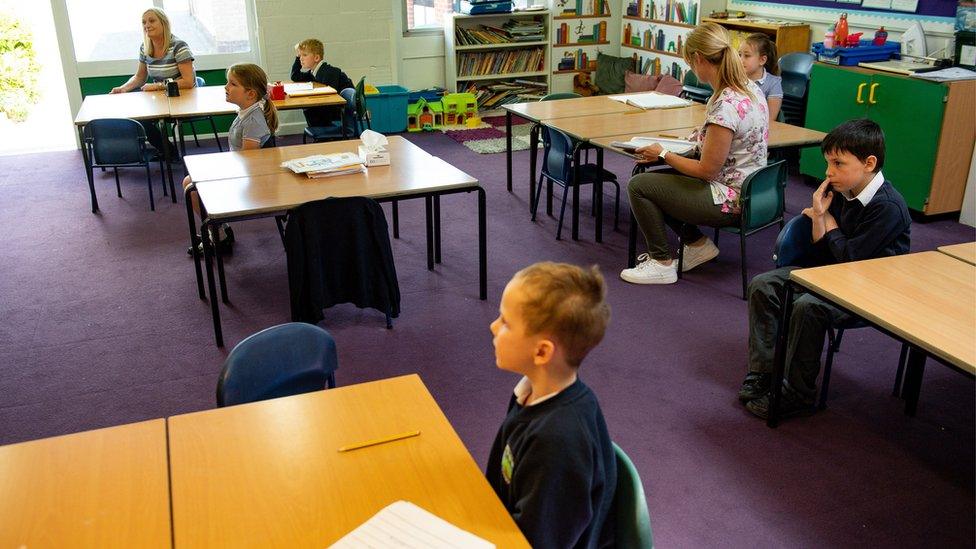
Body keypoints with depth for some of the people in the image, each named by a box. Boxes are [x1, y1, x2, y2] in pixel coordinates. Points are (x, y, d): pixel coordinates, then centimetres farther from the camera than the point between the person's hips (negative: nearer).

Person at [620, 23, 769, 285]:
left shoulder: (725, 106, -27)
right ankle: (698, 244, 19)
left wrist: (663, 154, -10)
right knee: (656, 178, 18)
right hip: (749, 189, 10)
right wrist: (702, 136, 10)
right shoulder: (750, 87, 2)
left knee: (638, 185, -5)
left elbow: (706, 170, -21)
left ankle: (662, 263, 7)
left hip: (730, 201, -10)